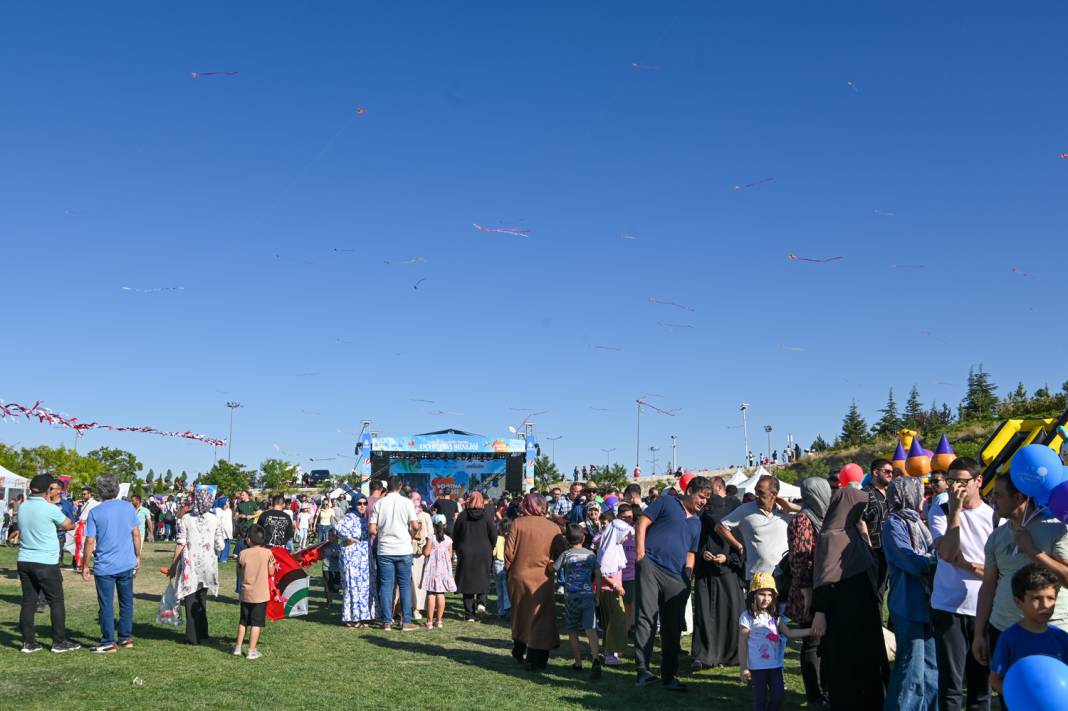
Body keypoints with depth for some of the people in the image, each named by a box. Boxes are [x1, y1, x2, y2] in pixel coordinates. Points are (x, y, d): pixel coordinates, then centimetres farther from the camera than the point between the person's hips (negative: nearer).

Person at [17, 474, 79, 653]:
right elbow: (69, 526, -2)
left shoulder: (23, 507, 4)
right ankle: (59, 642, 8)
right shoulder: (50, 509, -14)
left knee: (28, 602, 10)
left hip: (24, 561, 6)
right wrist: (58, 525, 18)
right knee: (56, 602, 4)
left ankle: (28, 642, 12)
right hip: (46, 563, -6)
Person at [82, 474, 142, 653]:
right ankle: (126, 638, 20)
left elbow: (90, 541, -8)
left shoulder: (95, 512, -8)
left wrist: (85, 566, 1)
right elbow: (136, 534, 3)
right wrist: (138, 557, 14)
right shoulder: (128, 507, 0)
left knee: (106, 605, 4)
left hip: (104, 566, -3)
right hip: (127, 564, 3)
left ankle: (108, 643, 8)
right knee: (126, 602, 14)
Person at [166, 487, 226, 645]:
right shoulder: (214, 519, 1)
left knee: (191, 602, 5)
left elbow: (180, 544, -7)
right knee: (202, 601, 15)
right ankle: (202, 636, 17)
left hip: (190, 564, -3)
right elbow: (220, 545, 1)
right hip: (208, 564, 3)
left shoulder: (185, 519, -6)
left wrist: (173, 566, 1)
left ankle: (193, 636, 5)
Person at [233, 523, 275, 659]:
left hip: (246, 593, 2)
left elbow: (239, 573, 1)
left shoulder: (243, 554, -9)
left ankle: (238, 647, 23)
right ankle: (252, 651, 7)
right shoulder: (267, 553, -10)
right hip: (261, 594, -2)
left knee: (243, 621, 18)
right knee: (256, 622, 5)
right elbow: (271, 572, -5)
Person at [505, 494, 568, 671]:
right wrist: (552, 567, 13)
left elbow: (509, 551, -7)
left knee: (520, 615, 21)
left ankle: (519, 651, 34)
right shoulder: (554, 528, -5)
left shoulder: (518, 523, -7)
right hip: (542, 580, -1)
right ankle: (536, 660, 3)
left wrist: (509, 570, 7)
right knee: (541, 618, 5)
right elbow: (561, 554, -4)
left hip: (518, 577, 1)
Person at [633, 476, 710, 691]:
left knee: (673, 627, 7)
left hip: (676, 577, 6)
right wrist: (641, 552, -11)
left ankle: (668, 675, 17)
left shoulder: (697, 522, 24)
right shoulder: (666, 502, 6)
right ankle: (643, 669, -9)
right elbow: (643, 522, -2)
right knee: (646, 618, -10)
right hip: (651, 566, -6)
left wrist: (687, 578, 13)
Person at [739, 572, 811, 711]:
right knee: (760, 699, 3)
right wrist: (743, 668, -10)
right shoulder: (747, 617, -11)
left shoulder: (775, 616, 6)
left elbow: (789, 633, 0)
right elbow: (742, 644, -9)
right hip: (757, 666, -5)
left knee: (778, 695, 7)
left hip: (775, 664, 5)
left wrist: (810, 631, -13)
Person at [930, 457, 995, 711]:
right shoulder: (941, 513, 0)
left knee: (981, 681, 10)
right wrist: (955, 509, -16)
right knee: (951, 683, -1)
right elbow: (947, 553, -16)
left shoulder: (994, 517, 4)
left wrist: (966, 565, -11)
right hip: (949, 609, -2)